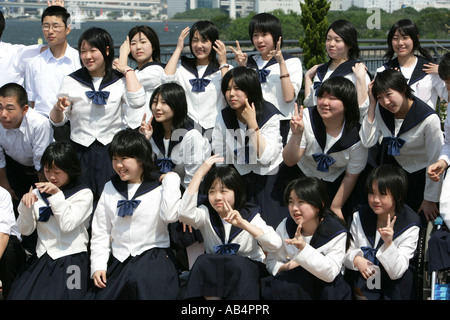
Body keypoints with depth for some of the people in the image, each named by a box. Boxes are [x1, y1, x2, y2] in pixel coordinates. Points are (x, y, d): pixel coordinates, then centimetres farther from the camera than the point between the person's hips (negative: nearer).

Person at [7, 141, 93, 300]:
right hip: (41, 259, 4)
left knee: (54, 295, -23)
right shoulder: (38, 193, 12)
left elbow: (67, 225, -11)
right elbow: (25, 230, 9)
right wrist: (25, 206, -8)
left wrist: (57, 195, -14)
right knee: (19, 295, -15)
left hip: (70, 261, -4)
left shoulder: (83, 194, 1)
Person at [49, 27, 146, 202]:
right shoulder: (71, 81, 5)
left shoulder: (120, 80, 4)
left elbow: (137, 102, -17)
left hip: (113, 151, -1)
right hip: (80, 153, 1)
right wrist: (58, 108, -14)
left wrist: (128, 70, -6)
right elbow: (57, 122, 9)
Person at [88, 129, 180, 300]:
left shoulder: (159, 187, -1)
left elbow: (170, 215, -21)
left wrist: (171, 178, -11)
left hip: (154, 259, -4)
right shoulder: (110, 189, 12)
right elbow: (100, 231, 13)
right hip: (118, 263, 4)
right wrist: (98, 265, 2)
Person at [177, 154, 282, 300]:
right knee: (203, 261, -30)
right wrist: (200, 172, -23)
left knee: (237, 263, -34)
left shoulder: (251, 215, -5)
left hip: (246, 271, -1)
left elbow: (275, 244, -22)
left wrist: (243, 223, -31)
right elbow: (185, 212, -26)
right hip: (214, 273, 1)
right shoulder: (207, 214, -1)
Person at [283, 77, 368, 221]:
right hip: (303, 176, 0)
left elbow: (351, 176, -10)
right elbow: (289, 161, -23)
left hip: (336, 182, 0)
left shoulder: (356, 135, -24)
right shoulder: (306, 118, -23)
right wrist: (296, 135, -41)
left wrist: (335, 208, -6)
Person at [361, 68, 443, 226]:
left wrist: (430, 200, -14)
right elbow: (367, 142, -20)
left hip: (420, 172, -4)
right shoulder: (380, 109, -17)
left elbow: (435, 161, -22)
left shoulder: (429, 119, -31)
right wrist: (372, 104, -25)